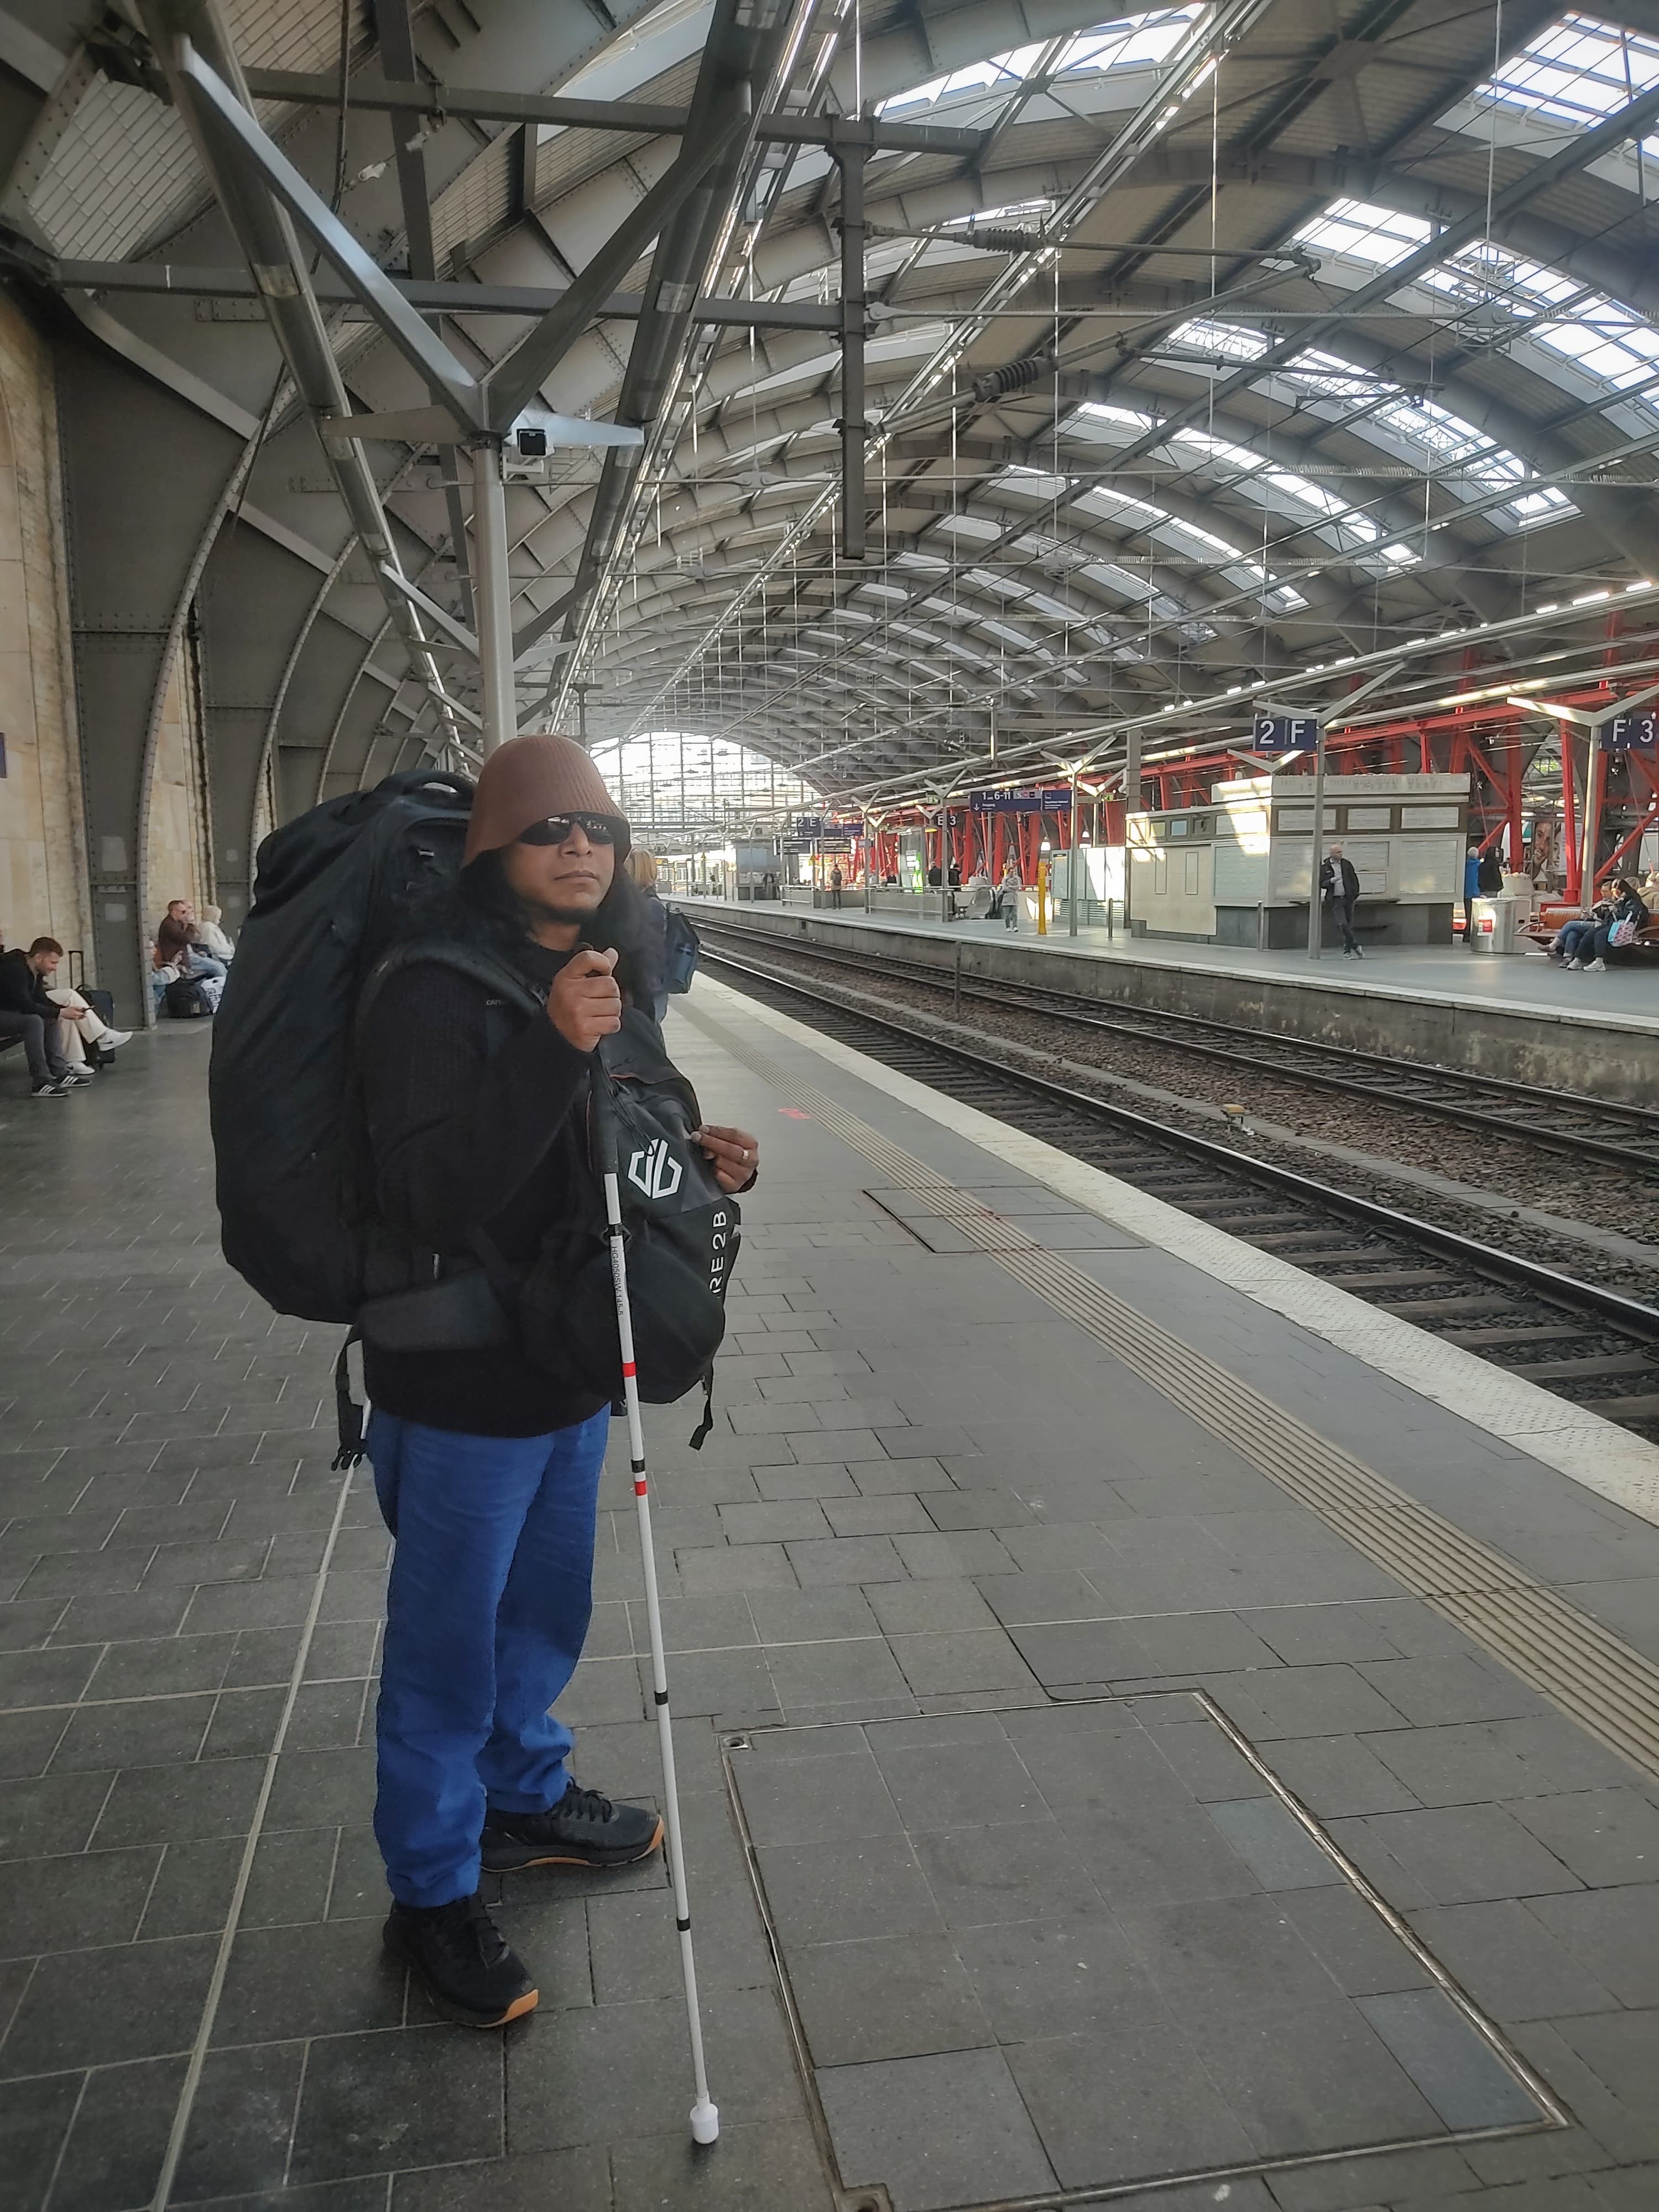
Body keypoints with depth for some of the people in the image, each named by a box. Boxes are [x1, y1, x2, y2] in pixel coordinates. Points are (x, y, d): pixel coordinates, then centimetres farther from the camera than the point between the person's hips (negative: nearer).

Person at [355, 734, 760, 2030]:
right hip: (460, 1391, -8)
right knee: (448, 1649, 8)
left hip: (575, 1373, 8)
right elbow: (433, 1194, -30)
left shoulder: (607, 977, 7)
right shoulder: (433, 991, -20)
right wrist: (553, 1048, -39)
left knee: (548, 1612, 24)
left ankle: (526, 1798, 47)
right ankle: (433, 1895, 28)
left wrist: (695, 1159, 1)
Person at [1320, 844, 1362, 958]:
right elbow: (1321, 884, 2)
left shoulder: (1347, 864, 8)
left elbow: (1354, 879, 13)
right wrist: (1330, 881, -17)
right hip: (1335, 900, -3)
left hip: (1348, 898, 3)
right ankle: (1355, 946, -9)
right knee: (1343, 925, -15)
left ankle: (1347, 951, 11)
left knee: (1349, 925, 4)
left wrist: (1355, 893, 3)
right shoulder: (1325, 867, 1)